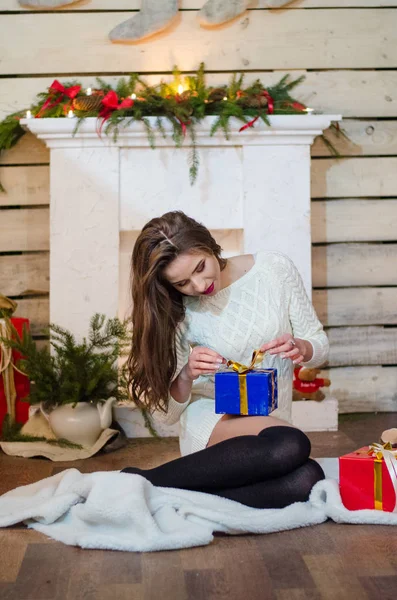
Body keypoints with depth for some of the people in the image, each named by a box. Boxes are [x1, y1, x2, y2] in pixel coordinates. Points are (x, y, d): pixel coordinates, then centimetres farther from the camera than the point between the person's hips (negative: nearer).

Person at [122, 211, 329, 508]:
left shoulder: (276, 269, -2)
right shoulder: (180, 313, -2)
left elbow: (319, 345, 8)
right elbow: (166, 413, 0)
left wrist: (299, 349, -15)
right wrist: (186, 376, -20)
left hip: (272, 423, 2)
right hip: (210, 423, -2)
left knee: (307, 478, -35)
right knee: (291, 445, -37)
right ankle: (145, 481, -30)